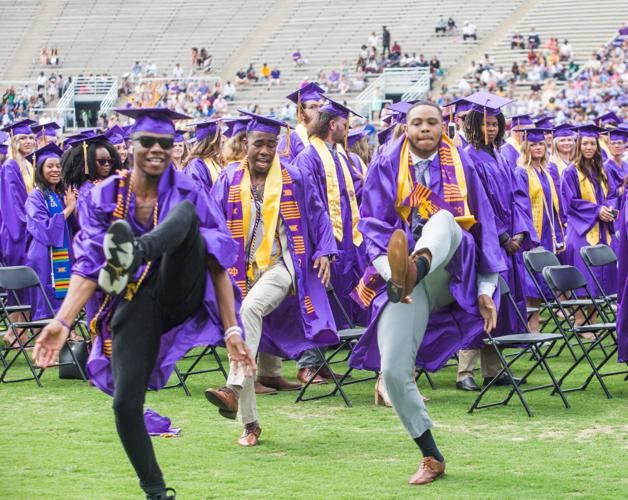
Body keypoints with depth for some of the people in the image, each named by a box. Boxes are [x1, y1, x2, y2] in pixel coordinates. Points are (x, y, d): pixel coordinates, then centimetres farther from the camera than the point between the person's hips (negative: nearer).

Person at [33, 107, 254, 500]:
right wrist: (62, 322, -18)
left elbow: (218, 263, -3)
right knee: (126, 402, -19)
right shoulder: (105, 197, 4)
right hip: (135, 306, 1)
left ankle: (131, 254, -54)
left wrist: (231, 328, -12)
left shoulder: (188, 194, 1)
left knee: (186, 212, -25)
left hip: (179, 296, -1)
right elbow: (89, 266, -2)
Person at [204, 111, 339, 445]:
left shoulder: (294, 178, 1)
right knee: (242, 334, 2)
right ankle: (249, 423, 12)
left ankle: (234, 389, -40)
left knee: (250, 309, -32)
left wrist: (324, 253, 1)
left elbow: (317, 216, 10)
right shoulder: (229, 180, 3)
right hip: (241, 272, 3)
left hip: (280, 266, -3)